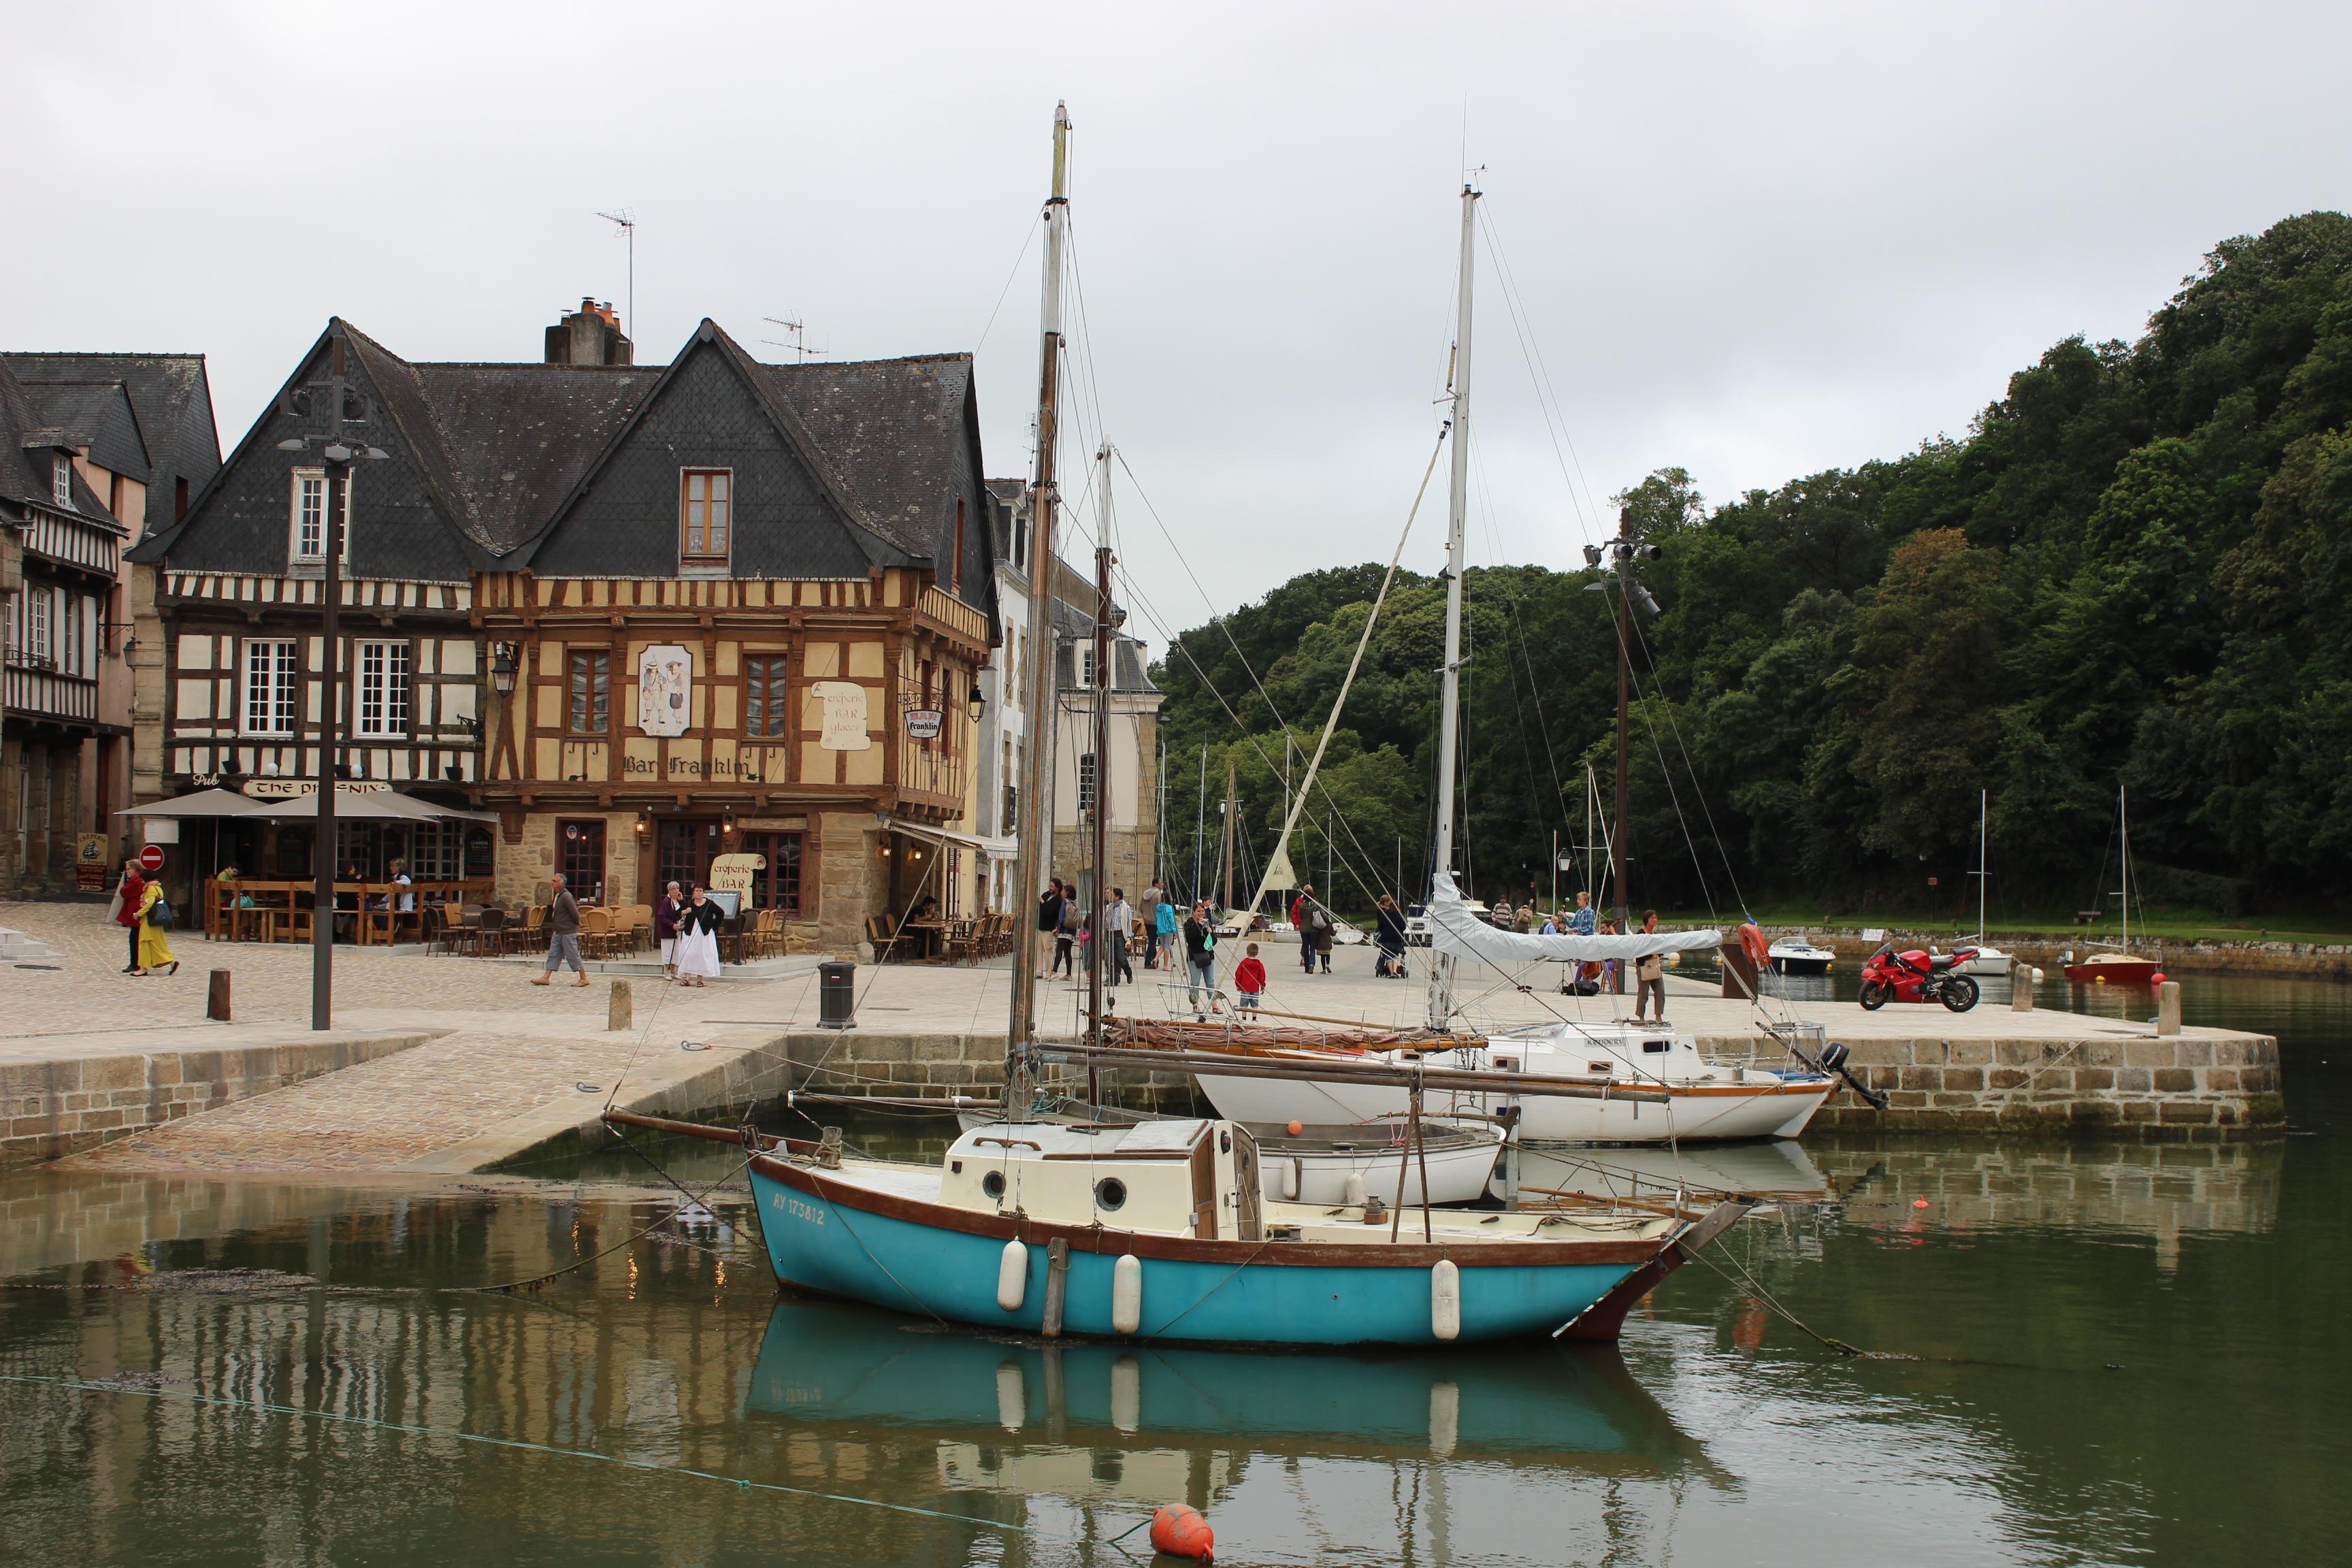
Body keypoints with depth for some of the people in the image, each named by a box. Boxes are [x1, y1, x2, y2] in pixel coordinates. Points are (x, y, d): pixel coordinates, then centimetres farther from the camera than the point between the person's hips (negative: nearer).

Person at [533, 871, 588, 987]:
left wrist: (576, 924, -8)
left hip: (568, 932, -10)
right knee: (553, 954, 8)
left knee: (573, 956, -4)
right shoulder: (557, 896, 11)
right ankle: (546, 978, 8)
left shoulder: (566, 896, -20)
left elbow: (574, 912, -20)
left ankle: (584, 978, 4)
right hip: (558, 932, 10)